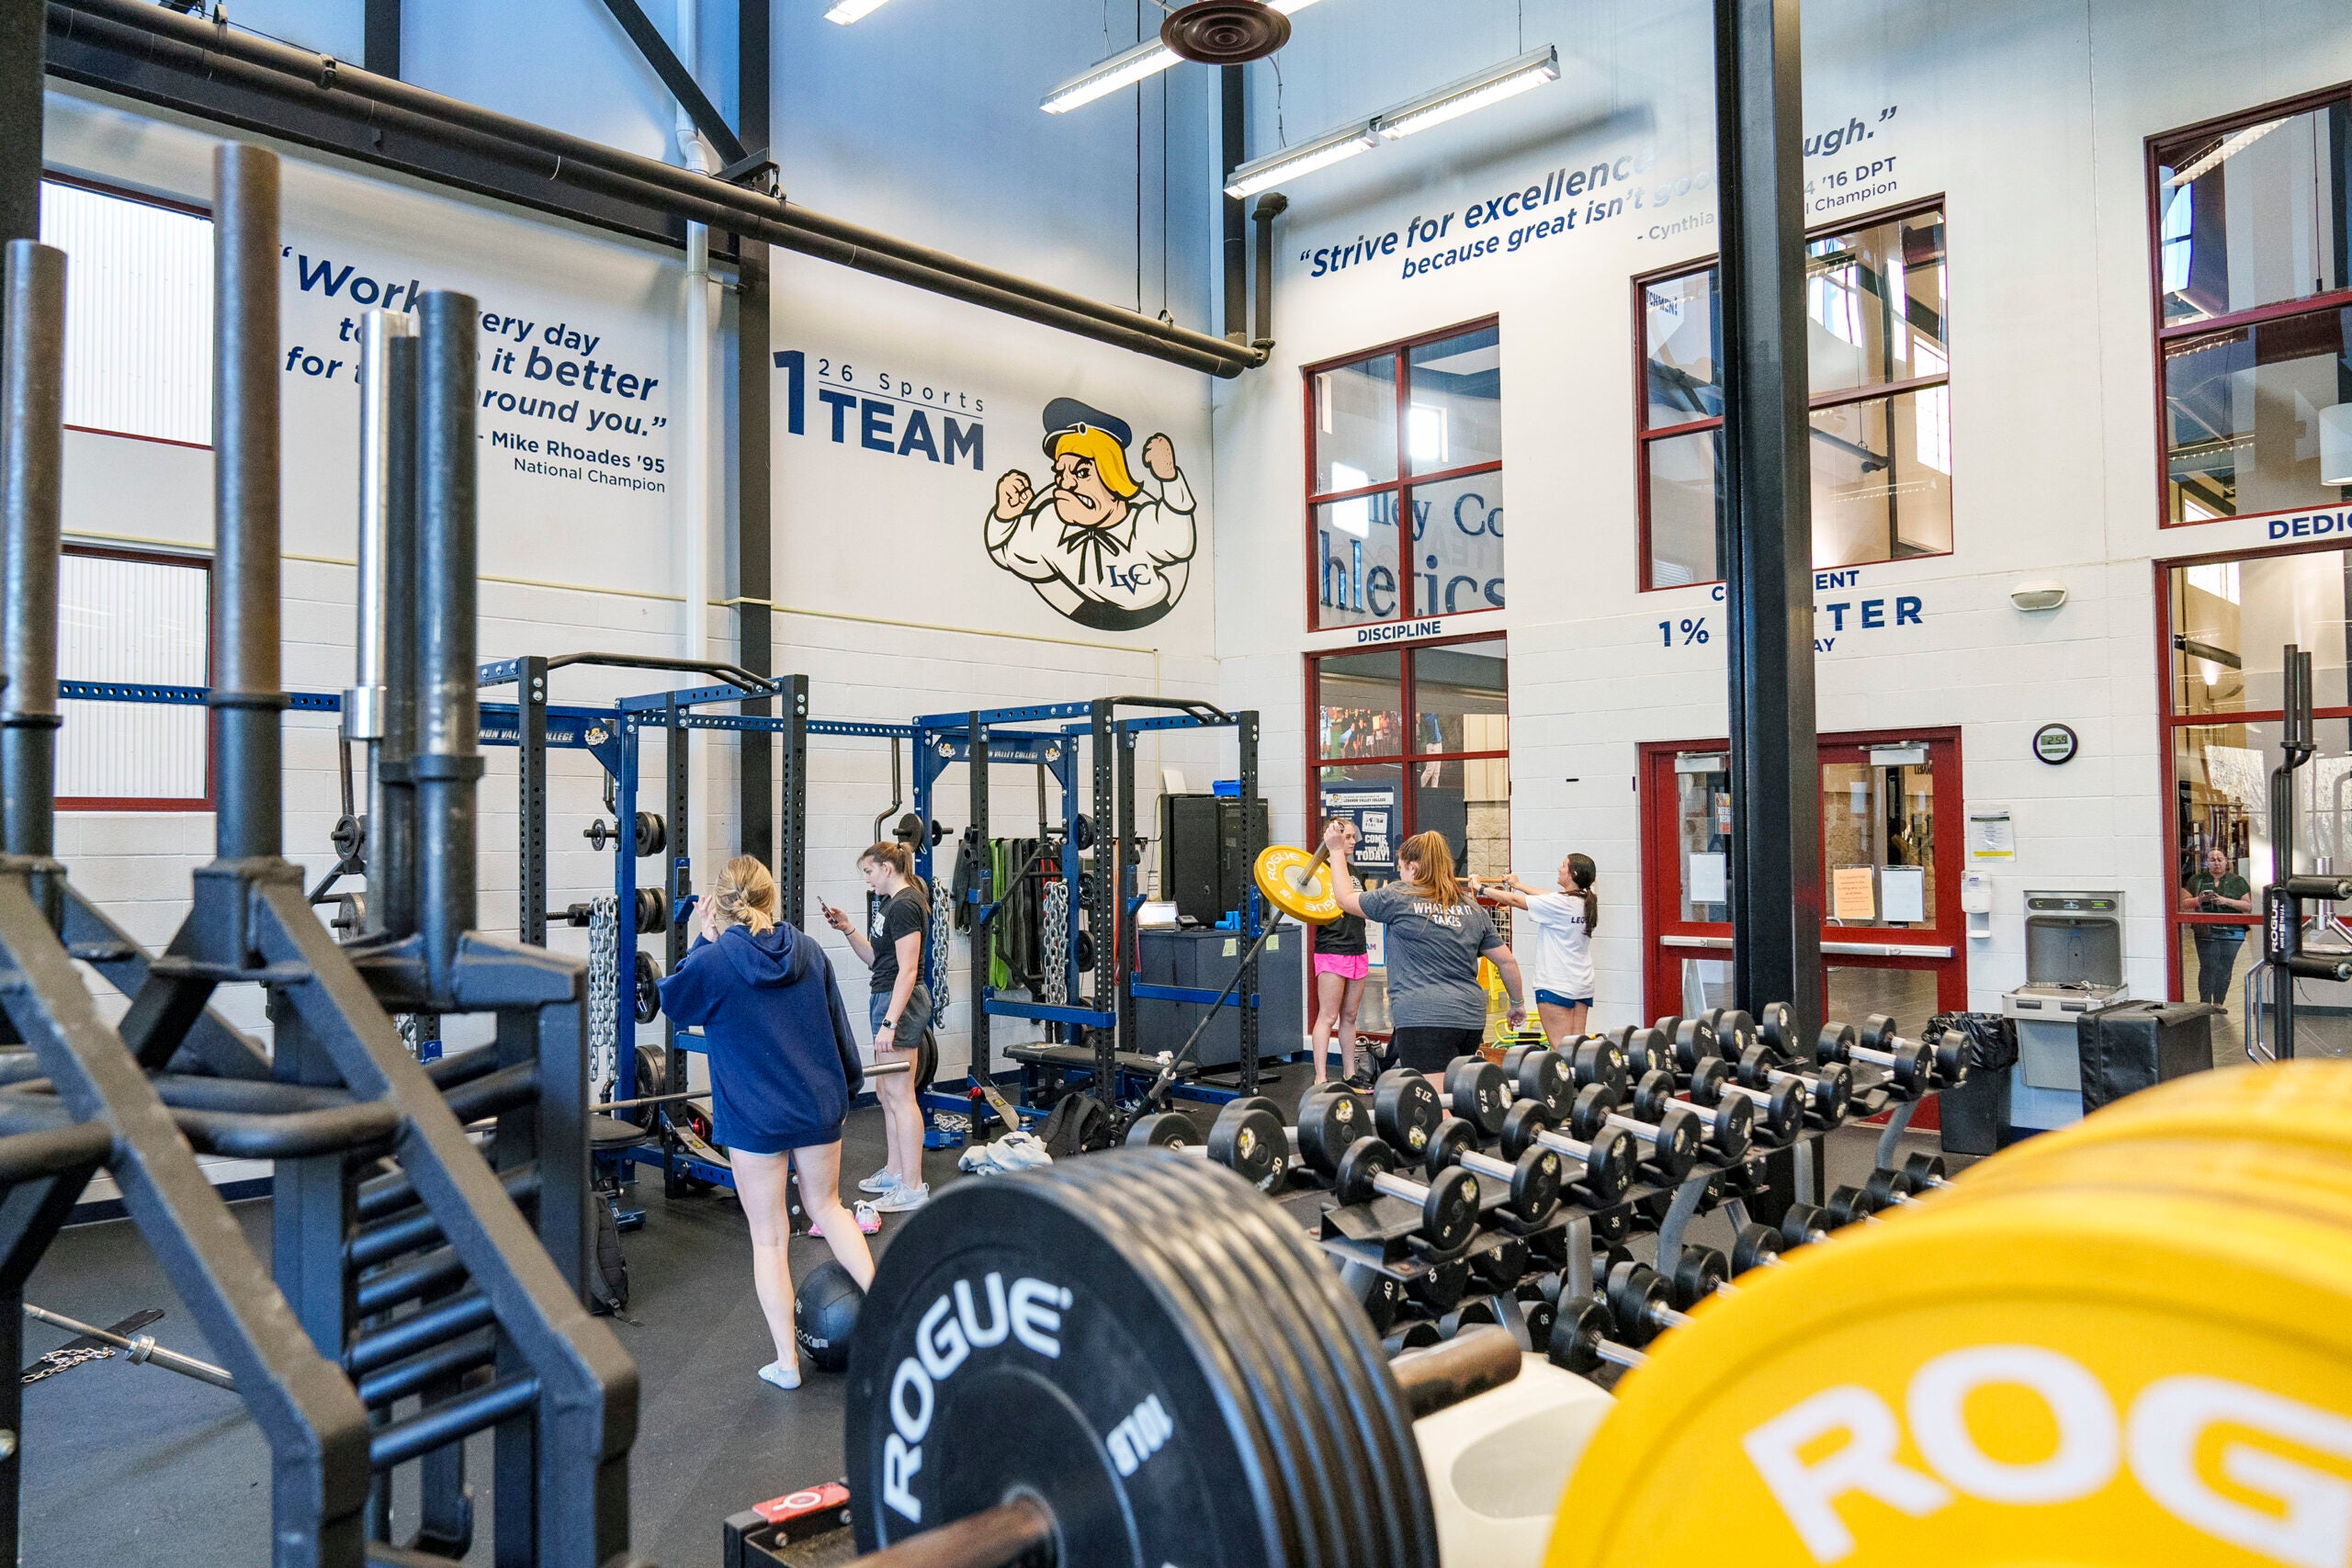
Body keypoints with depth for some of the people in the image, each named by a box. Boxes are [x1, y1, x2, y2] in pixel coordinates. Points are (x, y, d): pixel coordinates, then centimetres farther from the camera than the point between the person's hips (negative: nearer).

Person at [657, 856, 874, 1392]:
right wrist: (849, 1081, 24)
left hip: (755, 1117, -4)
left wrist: (704, 939, 6)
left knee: (769, 1238, 8)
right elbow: (837, 1024, 9)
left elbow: (674, 1002, 6)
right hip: (819, 1106, 4)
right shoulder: (809, 952, 0)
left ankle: (787, 1362, 15)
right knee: (826, 1206, 26)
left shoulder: (713, 961, -14)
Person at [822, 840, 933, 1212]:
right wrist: (848, 930, 8)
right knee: (885, 1091, 16)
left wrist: (889, 1023, -24)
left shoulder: (905, 905, -17)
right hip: (885, 998, 11)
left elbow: (908, 970, -22)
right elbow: (874, 957, 21)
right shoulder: (890, 903, 15)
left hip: (900, 1002, -11)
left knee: (898, 1094, -7)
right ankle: (895, 1173, 27)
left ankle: (914, 1188, -3)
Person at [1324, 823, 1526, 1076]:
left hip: (1424, 1018, -7)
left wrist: (1337, 850, 24)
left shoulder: (1399, 899, -1)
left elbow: (1346, 899, 13)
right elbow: (1507, 961, 16)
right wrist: (1518, 1003, 31)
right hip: (1471, 1018, 7)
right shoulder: (1472, 909, 15)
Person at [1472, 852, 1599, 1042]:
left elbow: (1514, 900, -10)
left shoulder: (1560, 903, -15)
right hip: (1583, 985, 8)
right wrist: (1518, 885, 28)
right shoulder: (1587, 902, 6)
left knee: (1562, 1049, -8)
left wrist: (1481, 888, 1)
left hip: (1556, 986, -8)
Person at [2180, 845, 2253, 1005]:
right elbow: (2184, 903, 9)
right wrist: (2199, 899, -10)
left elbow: (2248, 906, 2)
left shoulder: (2237, 882, 9)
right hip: (2205, 933, 0)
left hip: (2231, 932, 0)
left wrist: (2226, 901, -12)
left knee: (2225, 970, 2)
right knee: (2208, 968, -7)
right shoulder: (2196, 880, 11)